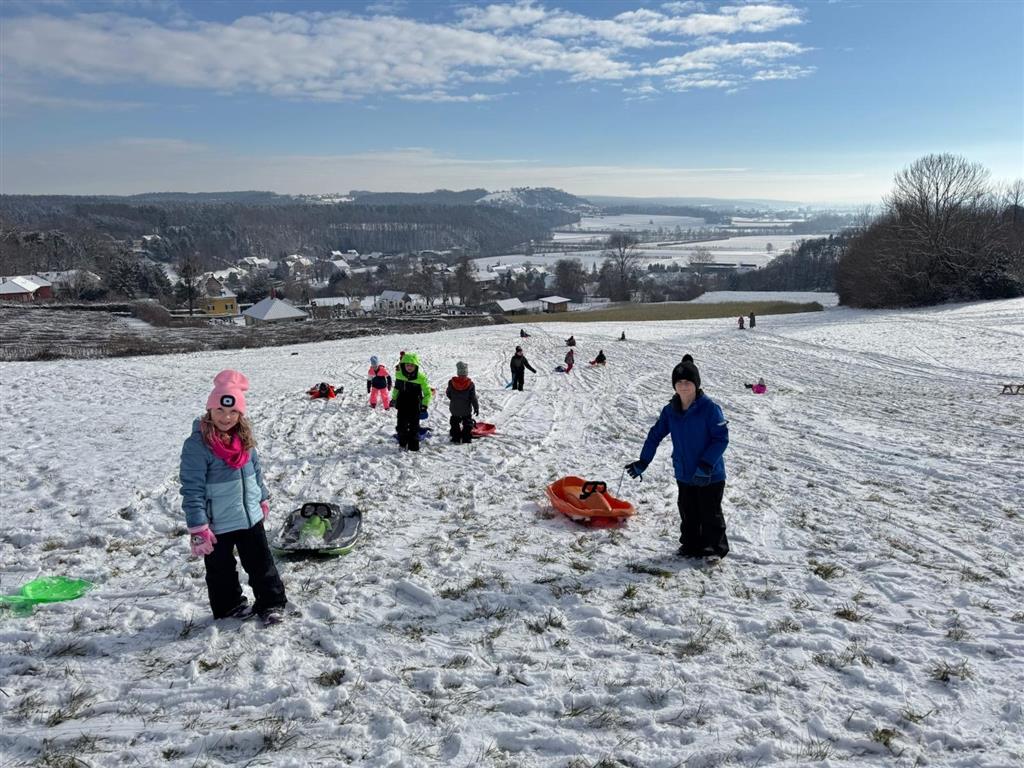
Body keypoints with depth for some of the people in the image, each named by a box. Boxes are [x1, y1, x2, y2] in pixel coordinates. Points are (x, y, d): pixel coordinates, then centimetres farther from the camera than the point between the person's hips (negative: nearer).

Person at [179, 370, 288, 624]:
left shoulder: (243, 437, -1)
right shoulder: (197, 444, -20)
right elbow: (192, 489, -19)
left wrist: (263, 499, 19)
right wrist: (197, 528, -19)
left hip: (251, 517, 5)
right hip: (217, 524, -5)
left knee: (261, 563, 16)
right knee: (221, 570, 15)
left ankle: (271, 603, 30)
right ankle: (229, 606, 35)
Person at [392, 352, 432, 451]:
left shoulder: (421, 377, -14)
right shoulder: (399, 374, -3)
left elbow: (427, 393, -6)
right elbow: (396, 387, 16)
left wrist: (424, 405, -13)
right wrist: (393, 398, 16)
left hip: (415, 406, -3)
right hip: (402, 405, 4)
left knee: (414, 426, 5)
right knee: (401, 424, 11)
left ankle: (413, 446, 15)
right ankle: (402, 443, 26)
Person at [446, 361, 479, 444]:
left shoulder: (451, 382, -9)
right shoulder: (470, 384, -13)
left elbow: (448, 394, 3)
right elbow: (473, 398, -9)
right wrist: (476, 408, 1)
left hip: (454, 409, 1)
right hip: (466, 409, -1)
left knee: (455, 423, 16)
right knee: (467, 423, 12)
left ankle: (456, 438, 14)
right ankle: (466, 438, 8)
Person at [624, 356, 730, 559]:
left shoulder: (709, 408, -17)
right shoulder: (670, 410, 0)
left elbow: (721, 438, -17)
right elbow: (655, 435, 7)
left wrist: (706, 464, -24)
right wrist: (642, 462, 3)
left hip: (710, 475, -5)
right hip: (684, 474, 5)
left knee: (710, 514, 8)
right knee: (688, 514, 15)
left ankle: (715, 548, 25)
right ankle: (691, 546, 30)